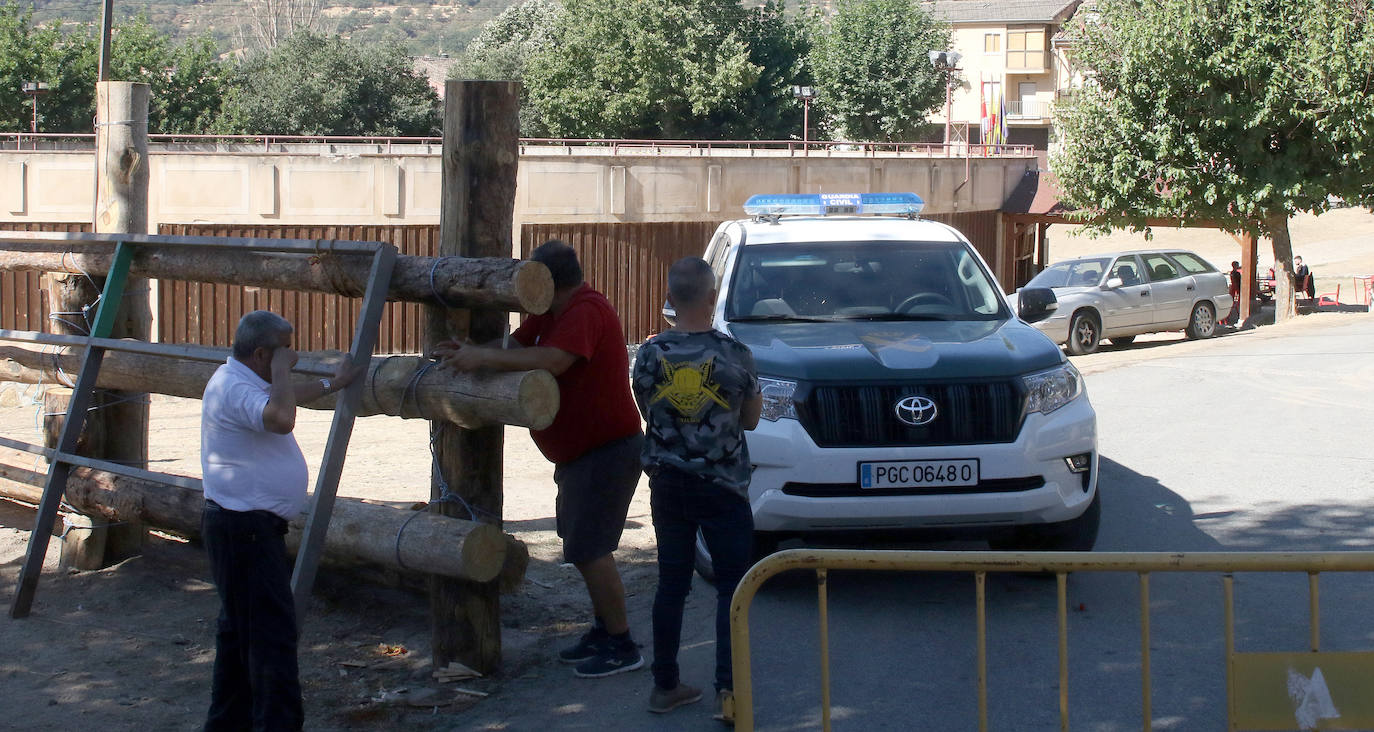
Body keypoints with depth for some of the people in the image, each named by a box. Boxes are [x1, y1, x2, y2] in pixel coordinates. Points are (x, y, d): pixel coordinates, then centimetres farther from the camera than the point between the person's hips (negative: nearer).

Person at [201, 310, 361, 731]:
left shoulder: (247, 383, 16)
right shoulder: (233, 387, -18)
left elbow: (286, 397, 38)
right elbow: (281, 418, -37)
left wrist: (333, 384, 43)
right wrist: (281, 369, -22)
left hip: (252, 527, 11)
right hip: (244, 528, -11)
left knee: (240, 631, 17)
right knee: (271, 634, -12)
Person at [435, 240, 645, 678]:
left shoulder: (586, 311, -22)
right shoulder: (552, 314, 11)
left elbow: (552, 361, -35)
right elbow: (516, 345, 8)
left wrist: (482, 358, -30)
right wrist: (466, 352, -11)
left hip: (608, 450, -11)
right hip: (578, 450, 11)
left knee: (588, 549, -9)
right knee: (583, 546, 18)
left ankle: (621, 646, -1)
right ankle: (603, 630, 30)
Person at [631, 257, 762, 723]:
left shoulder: (650, 354, -7)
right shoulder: (735, 354, -12)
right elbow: (751, 420, 1)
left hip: (667, 486, 3)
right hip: (723, 488, -3)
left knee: (671, 584, 12)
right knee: (732, 586, 4)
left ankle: (665, 685, 18)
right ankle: (728, 692, -3)